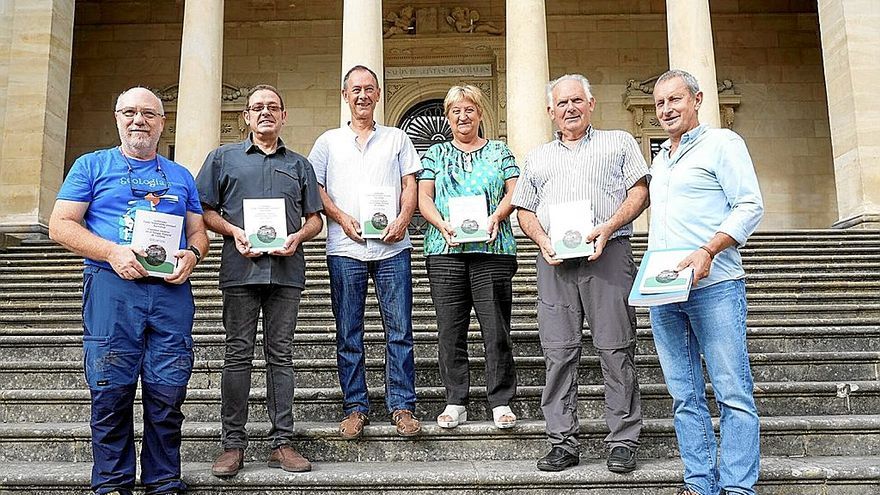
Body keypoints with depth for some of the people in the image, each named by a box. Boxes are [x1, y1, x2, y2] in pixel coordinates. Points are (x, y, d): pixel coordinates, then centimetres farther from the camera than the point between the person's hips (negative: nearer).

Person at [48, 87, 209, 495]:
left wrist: (192, 254, -4)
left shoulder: (181, 176, 20)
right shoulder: (92, 165, 11)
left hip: (171, 290, 2)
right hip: (111, 288, -2)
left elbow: (198, 232, 20)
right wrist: (112, 252, -12)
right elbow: (60, 225, 3)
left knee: (167, 394, 1)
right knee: (111, 392, -1)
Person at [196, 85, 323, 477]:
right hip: (240, 268, -1)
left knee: (280, 356, 4)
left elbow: (315, 218, 15)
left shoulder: (299, 164, 18)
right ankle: (233, 444, 9)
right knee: (238, 354, 0)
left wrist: (298, 236, -5)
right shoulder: (223, 158, 13)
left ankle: (282, 442, 9)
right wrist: (234, 232, -9)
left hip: (286, 270, 1)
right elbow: (204, 210, 8)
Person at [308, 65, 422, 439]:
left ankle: (402, 407, 7)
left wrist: (403, 219, -8)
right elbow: (315, 188, 9)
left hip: (392, 247, 0)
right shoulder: (329, 141, 16)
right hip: (345, 248, 0)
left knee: (400, 330, -1)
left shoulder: (397, 139, 17)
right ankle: (355, 408, 13)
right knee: (348, 333, 3)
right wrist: (341, 217, -7)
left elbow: (410, 185, 10)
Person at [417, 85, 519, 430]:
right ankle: (455, 402, 11)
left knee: (496, 327, -3)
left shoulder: (499, 151, 15)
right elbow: (424, 197, 7)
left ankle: (501, 401, 6)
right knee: (450, 330, 2)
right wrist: (442, 224, -12)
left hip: (492, 249, -1)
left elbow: (513, 191, 6)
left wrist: (497, 216, -14)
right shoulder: (435, 154, 17)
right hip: (444, 250, 1)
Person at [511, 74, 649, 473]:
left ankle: (623, 441, 6)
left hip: (608, 253, -2)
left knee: (616, 349, -3)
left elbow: (640, 191, 6)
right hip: (554, 260, 3)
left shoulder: (619, 142, 16)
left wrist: (609, 227, -11)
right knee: (558, 353, 0)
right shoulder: (537, 156, 25)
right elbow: (524, 210, 20)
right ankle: (562, 442, 7)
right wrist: (541, 240, -1)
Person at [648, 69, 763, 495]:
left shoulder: (722, 143, 2)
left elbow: (750, 206, -7)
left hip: (714, 287, -7)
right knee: (685, 396, 7)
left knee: (732, 392, -4)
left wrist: (708, 251, -19)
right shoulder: (660, 159, 23)